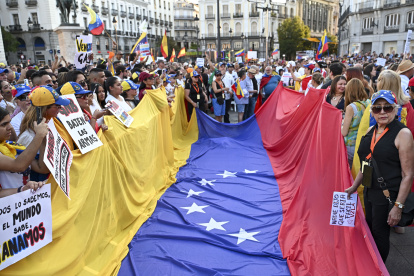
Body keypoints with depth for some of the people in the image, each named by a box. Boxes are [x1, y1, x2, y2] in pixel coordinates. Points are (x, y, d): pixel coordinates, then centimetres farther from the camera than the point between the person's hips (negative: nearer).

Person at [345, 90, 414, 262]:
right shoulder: (371, 131, 6)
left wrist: (398, 206, -18)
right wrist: (354, 187, 18)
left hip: (388, 195, -7)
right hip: (369, 191, 7)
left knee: (380, 234, 7)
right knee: (369, 230, 20)